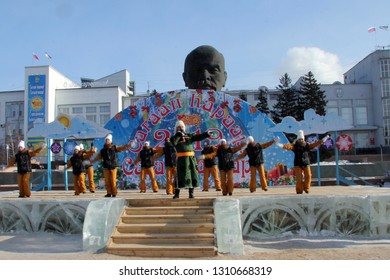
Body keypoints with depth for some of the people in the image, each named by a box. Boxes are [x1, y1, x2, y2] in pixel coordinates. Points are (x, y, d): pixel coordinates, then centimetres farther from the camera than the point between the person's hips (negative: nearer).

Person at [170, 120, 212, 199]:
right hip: (182, 158, -4)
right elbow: (173, 143, -14)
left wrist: (206, 134, -11)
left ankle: (191, 193, 11)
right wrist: (178, 135, -10)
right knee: (181, 175, -7)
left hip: (191, 158, 4)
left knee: (192, 174, 3)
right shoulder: (175, 137, 9)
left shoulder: (189, 135, 16)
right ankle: (176, 193, 1)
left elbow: (198, 137, 4)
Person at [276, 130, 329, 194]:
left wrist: (322, 140, -6)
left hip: (306, 164, 3)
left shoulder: (307, 145, 9)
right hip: (298, 164, -3)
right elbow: (289, 146, -18)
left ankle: (306, 188, 16)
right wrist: (282, 145, -37)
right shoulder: (295, 146, 0)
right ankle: (299, 190, 11)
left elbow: (314, 144, 3)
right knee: (299, 178, -6)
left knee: (308, 176, -5)